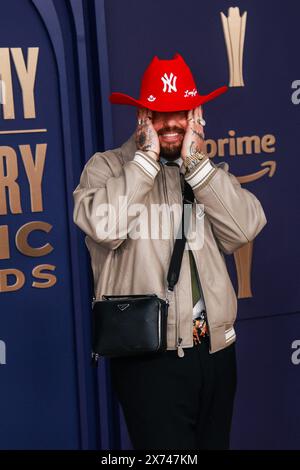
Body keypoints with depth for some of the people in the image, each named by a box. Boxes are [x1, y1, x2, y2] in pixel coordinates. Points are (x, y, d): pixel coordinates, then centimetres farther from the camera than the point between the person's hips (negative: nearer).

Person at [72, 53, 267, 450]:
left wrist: (196, 161, -10)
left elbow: (245, 228, -7)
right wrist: (148, 157, -13)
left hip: (216, 350, 5)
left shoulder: (212, 172, 11)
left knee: (215, 443, 18)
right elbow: (104, 226, -22)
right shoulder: (107, 166, -2)